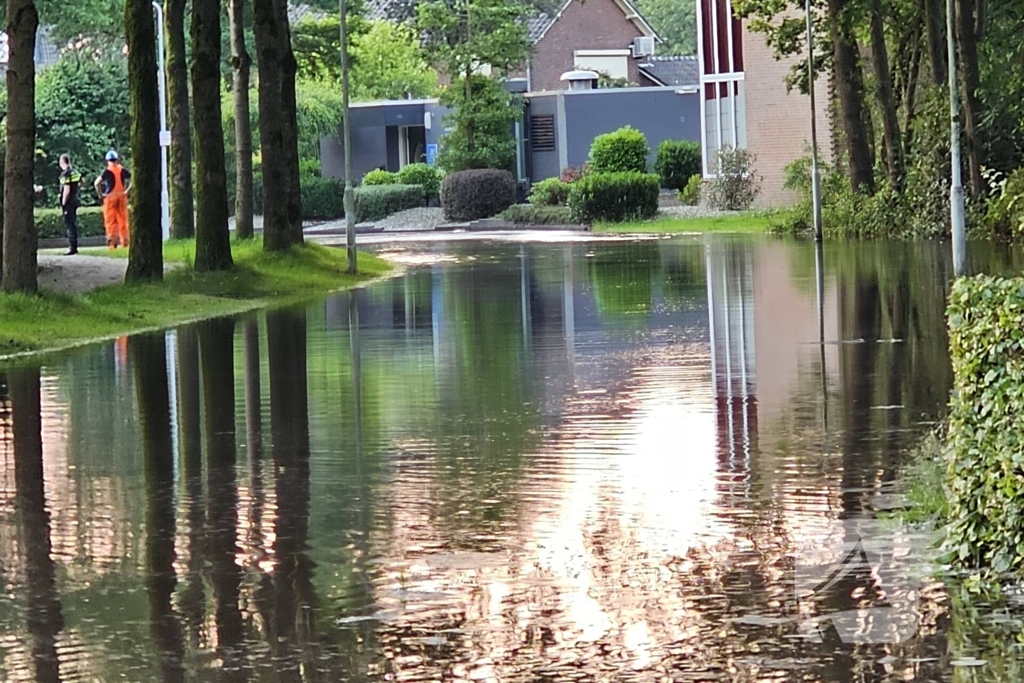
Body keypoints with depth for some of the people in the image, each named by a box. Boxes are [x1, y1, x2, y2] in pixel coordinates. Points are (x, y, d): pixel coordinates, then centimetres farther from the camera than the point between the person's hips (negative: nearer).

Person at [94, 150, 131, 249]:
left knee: (110, 221, 2)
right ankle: (124, 241, 8)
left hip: (110, 197, -3)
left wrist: (101, 194, -6)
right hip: (121, 196, 3)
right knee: (123, 220, 9)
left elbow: (97, 183, -16)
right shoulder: (123, 170, 4)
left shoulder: (107, 171, -6)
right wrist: (127, 191, 5)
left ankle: (112, 242, -2)